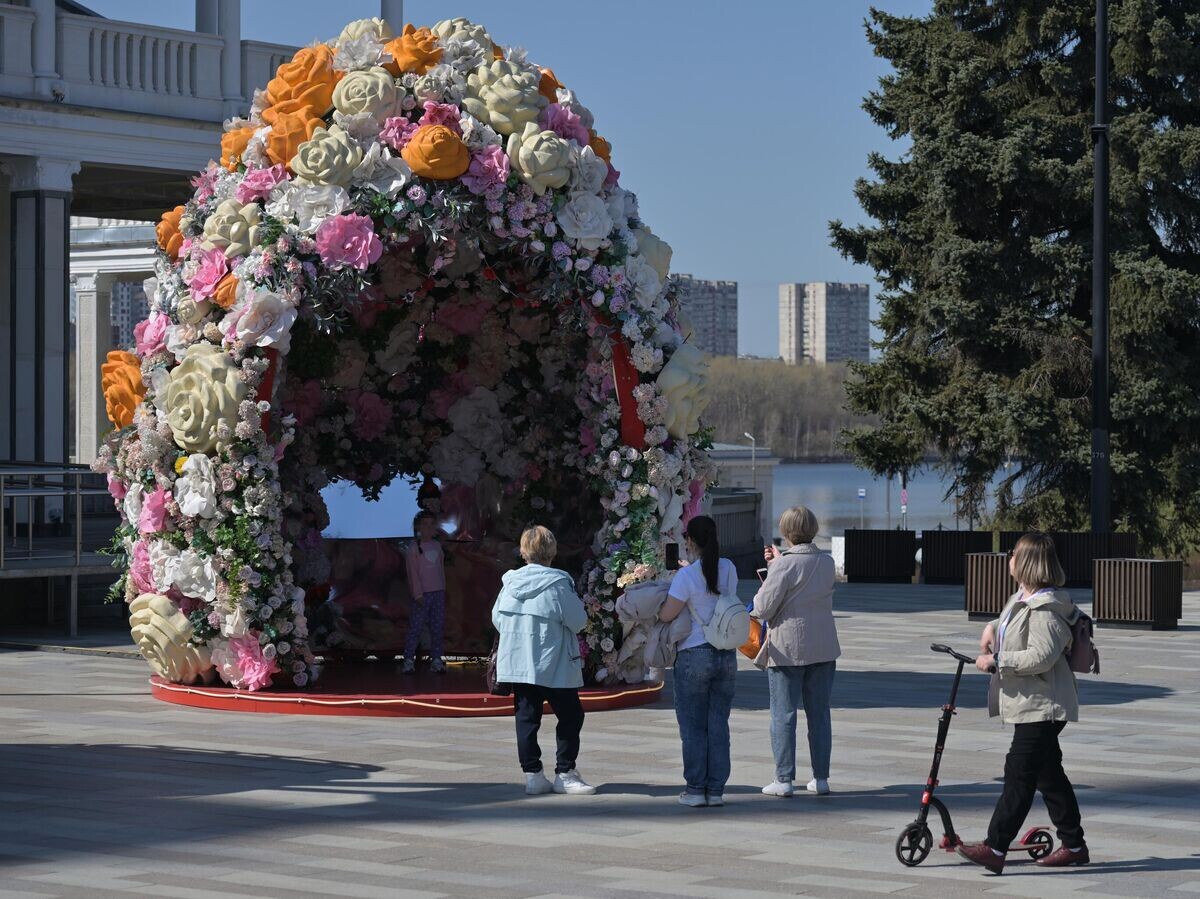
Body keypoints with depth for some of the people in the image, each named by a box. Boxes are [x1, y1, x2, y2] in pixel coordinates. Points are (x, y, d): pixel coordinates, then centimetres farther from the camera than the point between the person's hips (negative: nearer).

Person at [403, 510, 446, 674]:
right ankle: (409, 659, -3)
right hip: (422, 593, -6)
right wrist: (418, 594, -14)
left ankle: (436, 659, 10)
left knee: (438, 626, 6)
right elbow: (413, 571, -9)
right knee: (416, 626, -6)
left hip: (438, 592, 6)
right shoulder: (414, 547, -5)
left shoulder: (436, 546, 12)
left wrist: (443, 590, 14)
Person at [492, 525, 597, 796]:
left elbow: (497, 618, 10)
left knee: (526, 717, 8)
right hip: (553, 666, -5)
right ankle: (564, 773, 6)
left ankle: (532, 774, 7)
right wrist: (578, 603, 9)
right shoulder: (557, 584, -15)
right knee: (570, 715, 6)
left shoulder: (510, 582, 1)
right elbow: (578, 621, -11)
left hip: (516, 662, 5)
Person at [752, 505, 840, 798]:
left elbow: (763, 609, -15)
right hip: (823, 648, 5)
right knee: (819, 713, 11)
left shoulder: (785, 565, -16)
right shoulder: (827, 563, 2)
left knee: (783, 714, 2)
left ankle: (784, 779, 1)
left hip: (787, 649, -5)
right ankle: (821, 777, 14)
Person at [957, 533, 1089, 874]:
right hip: (1031, 704, 11)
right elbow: (1010, 625, 36)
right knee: (1049, 774, 15)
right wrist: (993, 628, 14)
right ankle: (1074, 845, 22)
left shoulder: (1045, 609, -19)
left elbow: (1040, 656, -27)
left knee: (1020, 774, -12)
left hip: (1041, 705, -11)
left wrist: (996, 661, -22)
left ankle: (995, 848, -15)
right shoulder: (1022, 599, 14)